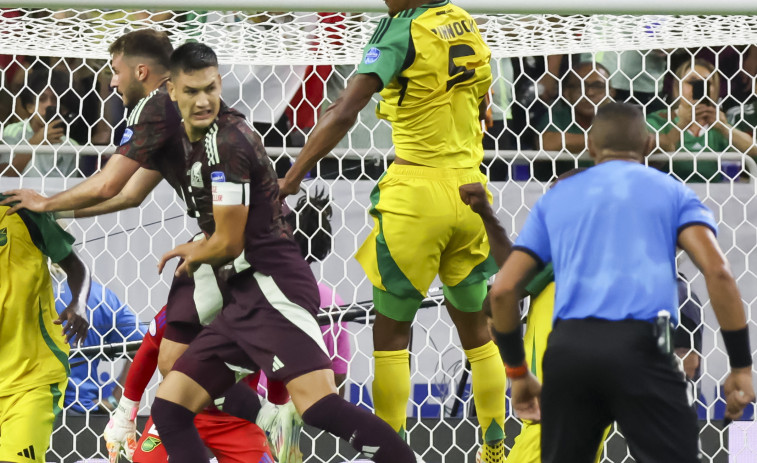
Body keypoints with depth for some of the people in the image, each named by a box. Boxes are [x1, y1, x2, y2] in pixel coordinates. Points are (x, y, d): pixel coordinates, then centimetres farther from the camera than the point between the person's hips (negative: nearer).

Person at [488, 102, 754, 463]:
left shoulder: (555, 198, 22)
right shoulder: (670, 191, 15)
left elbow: (503, 289, 15)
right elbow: (717, 271, -1)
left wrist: (517, 372, 24)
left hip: (567, 347, 3)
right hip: (638, 346, -3)